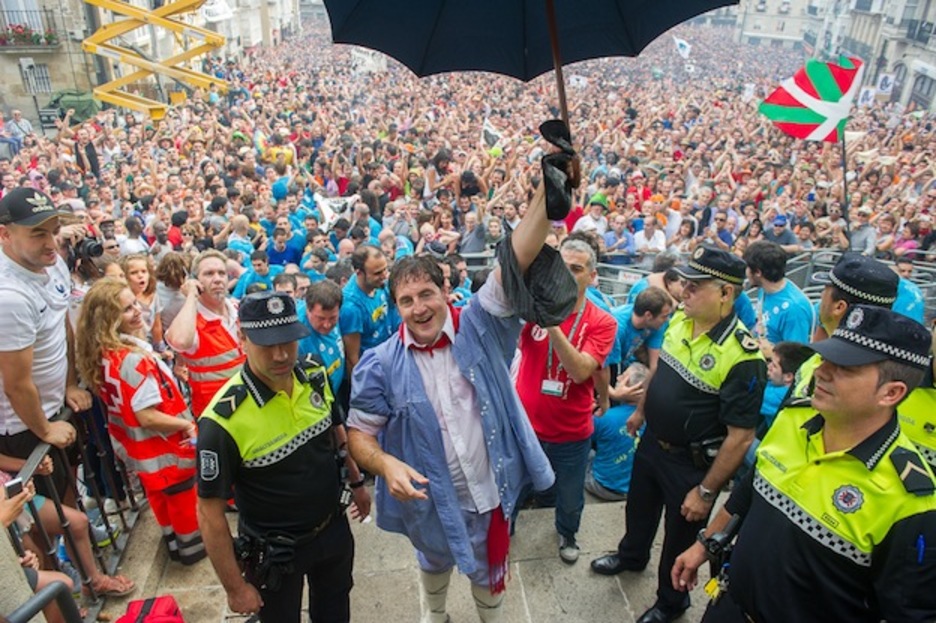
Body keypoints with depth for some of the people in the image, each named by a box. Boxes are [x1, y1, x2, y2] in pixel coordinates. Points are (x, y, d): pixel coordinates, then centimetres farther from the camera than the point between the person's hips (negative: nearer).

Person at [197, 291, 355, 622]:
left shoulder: (316, 378, -13)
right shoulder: (223, 421, -30)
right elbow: (210, 514, -19)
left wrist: (355, 482, 14)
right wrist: (235, 587, -12)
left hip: (334, 529, 5)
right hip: (276, 553, -4)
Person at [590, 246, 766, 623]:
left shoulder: (743, 355, -30)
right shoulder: (679, 320, -8)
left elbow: (740, 436, -25)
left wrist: (706, 491, -20)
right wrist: (640, 411, 20)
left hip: (691, 463, -6)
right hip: (651, 442, 7)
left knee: (680, 537, 17)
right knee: (640, 506, 30)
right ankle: (632, 555, 60)